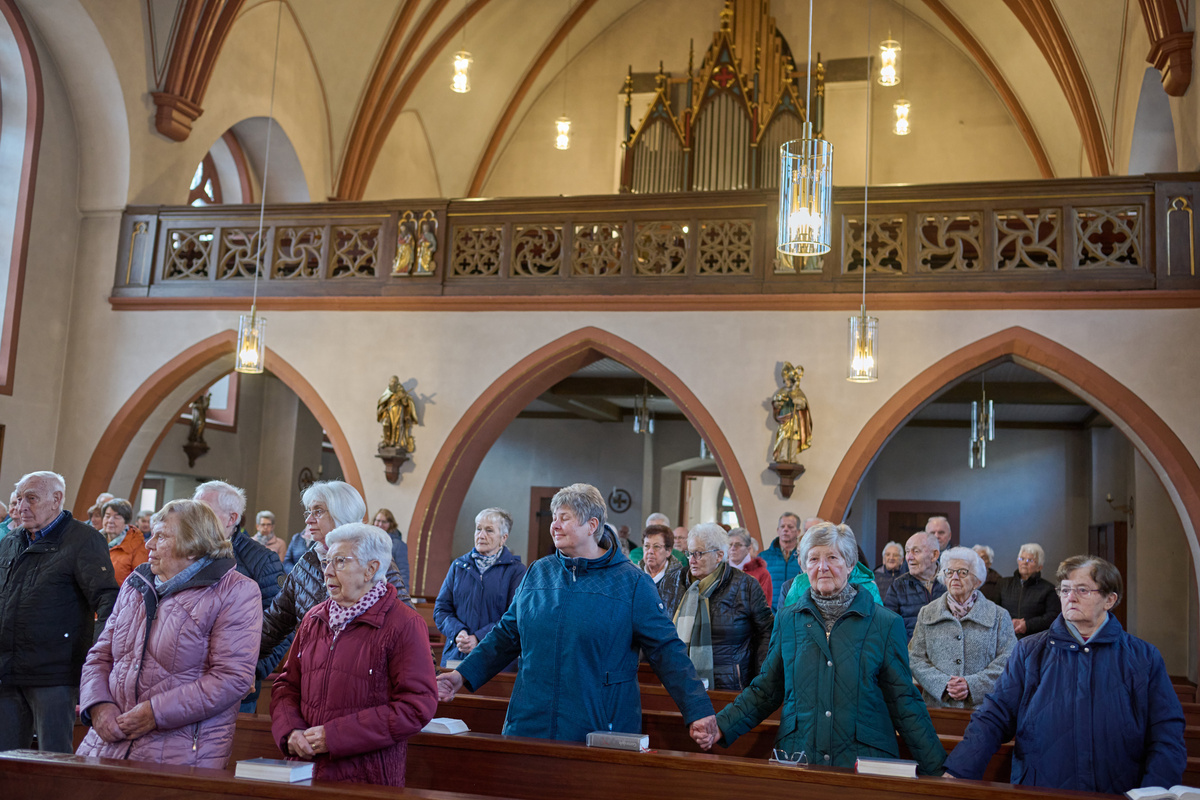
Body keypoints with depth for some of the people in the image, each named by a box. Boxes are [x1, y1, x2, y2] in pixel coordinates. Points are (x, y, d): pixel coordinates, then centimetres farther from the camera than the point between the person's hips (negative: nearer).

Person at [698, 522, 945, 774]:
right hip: (796, 761, 2)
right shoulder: (787, 620, 6)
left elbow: (903, 703, 2)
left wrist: (937, 767, -2)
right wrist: (721, 726, -3)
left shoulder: (885, 624, 0)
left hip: (864, 764, -2)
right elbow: (764, 690, 10)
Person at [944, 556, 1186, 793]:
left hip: (1118, 793, 0)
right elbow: (993, 718, 5)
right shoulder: (1029, 652, 12)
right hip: (1038, 792, 0)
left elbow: (1167, 734, 8)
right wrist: (956, 773, -9)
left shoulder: (1143, 658, 13)